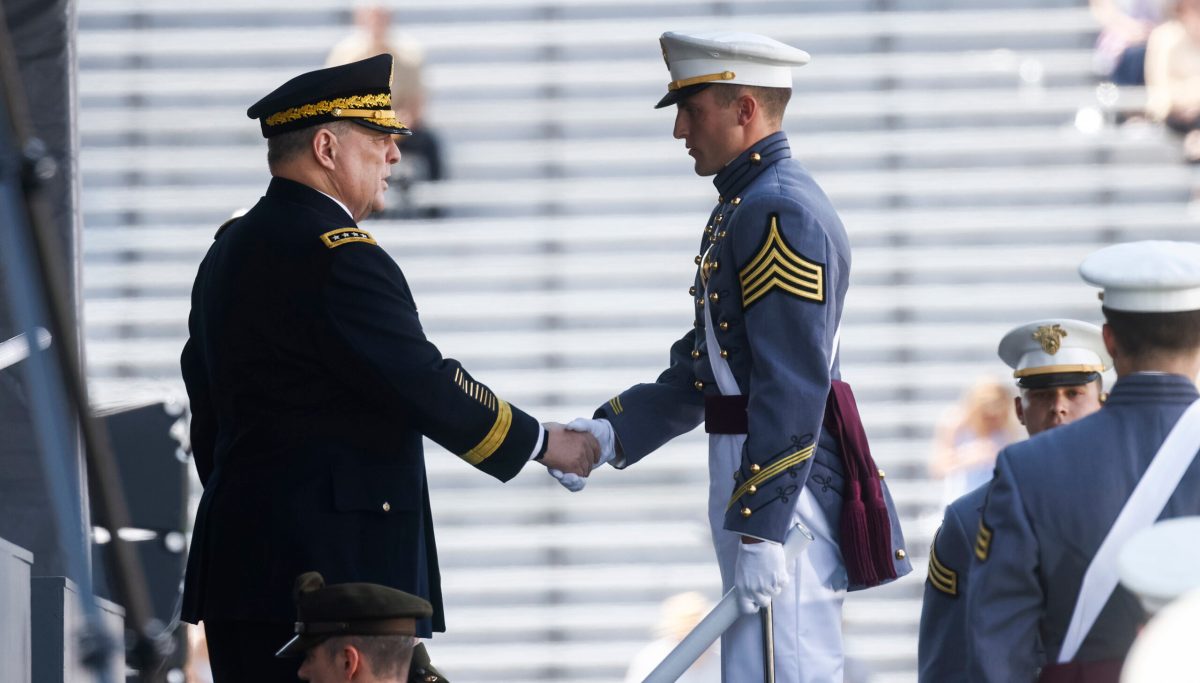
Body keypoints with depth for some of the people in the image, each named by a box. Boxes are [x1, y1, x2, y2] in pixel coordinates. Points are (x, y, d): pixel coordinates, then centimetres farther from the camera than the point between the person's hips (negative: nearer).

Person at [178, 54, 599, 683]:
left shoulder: (232, 249, 15)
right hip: (334, 560, -10)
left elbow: (208, 404, 20)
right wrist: (540, 443, -3)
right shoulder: (337, 255, -14)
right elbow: (427, 389, -15)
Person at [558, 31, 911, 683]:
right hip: (747, 470, 11)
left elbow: (794, 384, -22)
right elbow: (699, 370, 21)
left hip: (781, 482, -11)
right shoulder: (741, 208, 18)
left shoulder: (781, 213, -16)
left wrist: (759, 529, -25)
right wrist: (609, 433, 8)